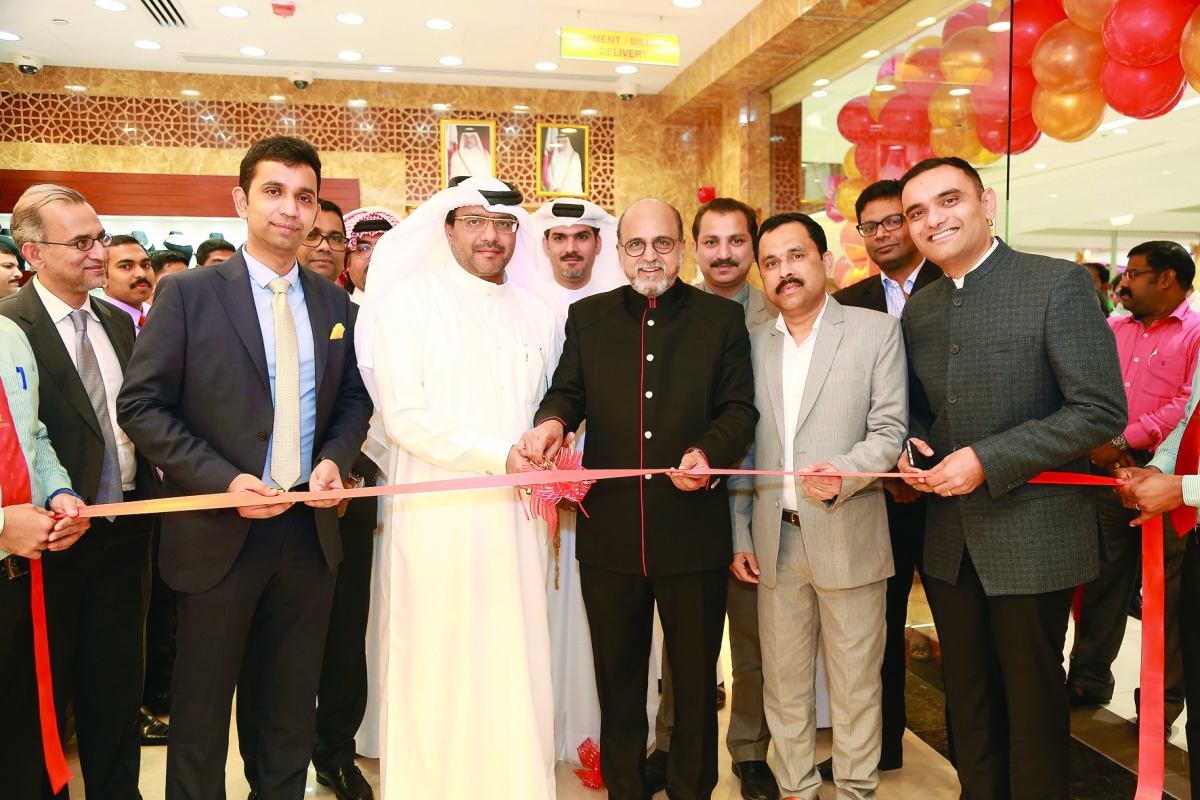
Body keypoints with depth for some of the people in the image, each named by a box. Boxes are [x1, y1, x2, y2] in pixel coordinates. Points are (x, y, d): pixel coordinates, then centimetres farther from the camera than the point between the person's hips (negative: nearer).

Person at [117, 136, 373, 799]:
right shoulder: (187, 293, -6)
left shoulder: (334, 302, 6)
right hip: (219, 530, -3)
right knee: (202, 705, 14)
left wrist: (335, 458, -8)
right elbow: (141, 405, -8)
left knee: (293, 703, 18)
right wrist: (223, 480, -17)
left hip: (310, 526, 4)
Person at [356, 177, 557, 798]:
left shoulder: (534, 314, 14)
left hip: (516, 514, 4)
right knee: (437, 668, 4)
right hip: (438, 512, -4)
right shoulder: (409, 299, 0)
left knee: (517, 664, 9)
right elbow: (401, 415, -9)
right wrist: (499, 457, -14)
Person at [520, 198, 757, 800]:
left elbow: (739, 407, -1)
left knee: (695, 676, 14)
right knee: (617, 675, 17)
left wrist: (708, 452, -21)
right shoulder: (587, 317, 9)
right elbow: (568, 391, 7)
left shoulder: (722, 318, 4)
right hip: (609, 534, 2)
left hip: (694, 532, -1)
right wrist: (552, 420, -16)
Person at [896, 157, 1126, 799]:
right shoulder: (918, 308, 8)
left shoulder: (1059, 284, -11)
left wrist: (988, 461, -21)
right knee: (967, 698, 19)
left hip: (1031, 536, -5)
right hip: (949, 540, 6)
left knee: (1032, 701, 12)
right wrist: (913, 443, -3)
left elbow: (1101, 410, -16)